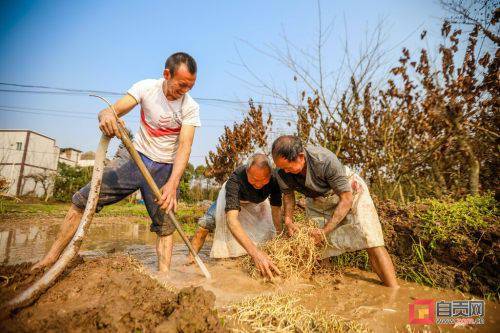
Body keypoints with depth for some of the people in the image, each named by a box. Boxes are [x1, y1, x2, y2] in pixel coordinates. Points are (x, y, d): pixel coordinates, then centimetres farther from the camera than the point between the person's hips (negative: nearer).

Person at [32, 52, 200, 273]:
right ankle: (51, 258, 14)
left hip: (165, 168, -1)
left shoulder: (191, 108, -12)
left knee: (165, 226, -5)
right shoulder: (146, 87, -8)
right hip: (134, 156, 2)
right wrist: (106, 115, -42)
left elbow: (185, 146, -21)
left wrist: (172, 183, -34)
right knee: (82, 201, -1)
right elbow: (113, 109, -15)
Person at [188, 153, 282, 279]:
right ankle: (191, 257, 0)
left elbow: (276, 209, -28)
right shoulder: (235, 179, -45)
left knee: (268, 227, -1)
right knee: (207, 222, -18)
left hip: (257, 201, 3)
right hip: (232, 196, -3)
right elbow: (231, 219, -56)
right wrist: (255, 252, -67)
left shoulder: (274, 178, -35)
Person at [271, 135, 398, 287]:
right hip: (317, 202, 5)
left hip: (349, 191, -4)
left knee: (372, 241, -16)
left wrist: (325, 230, -29)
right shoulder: (281, 173, -24)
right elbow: (288, 194, 0)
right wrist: (288, 220, -15)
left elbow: (346, 199, -28)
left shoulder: (326, 160, -38)